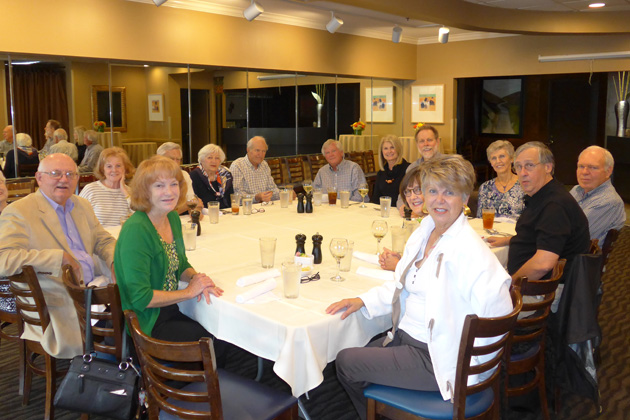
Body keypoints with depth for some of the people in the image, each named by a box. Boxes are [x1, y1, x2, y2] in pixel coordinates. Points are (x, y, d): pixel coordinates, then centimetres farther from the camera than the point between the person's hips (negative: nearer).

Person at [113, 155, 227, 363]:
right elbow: (139, 297, -22)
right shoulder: (135, 230, -21)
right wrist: (189, 291, -15)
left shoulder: (173, 218, 4)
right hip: (147, 325, -8)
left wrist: (196, 278, -6)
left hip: (170, 313, 8)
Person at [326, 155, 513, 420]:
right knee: (348, 356, 13)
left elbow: (497, 316, -26)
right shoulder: (425, 231, 4)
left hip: (433, 357, -8)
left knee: (345, 362, -4)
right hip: (406, 336, 8)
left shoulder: (471, 251, -23)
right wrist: (363, 301, 3)